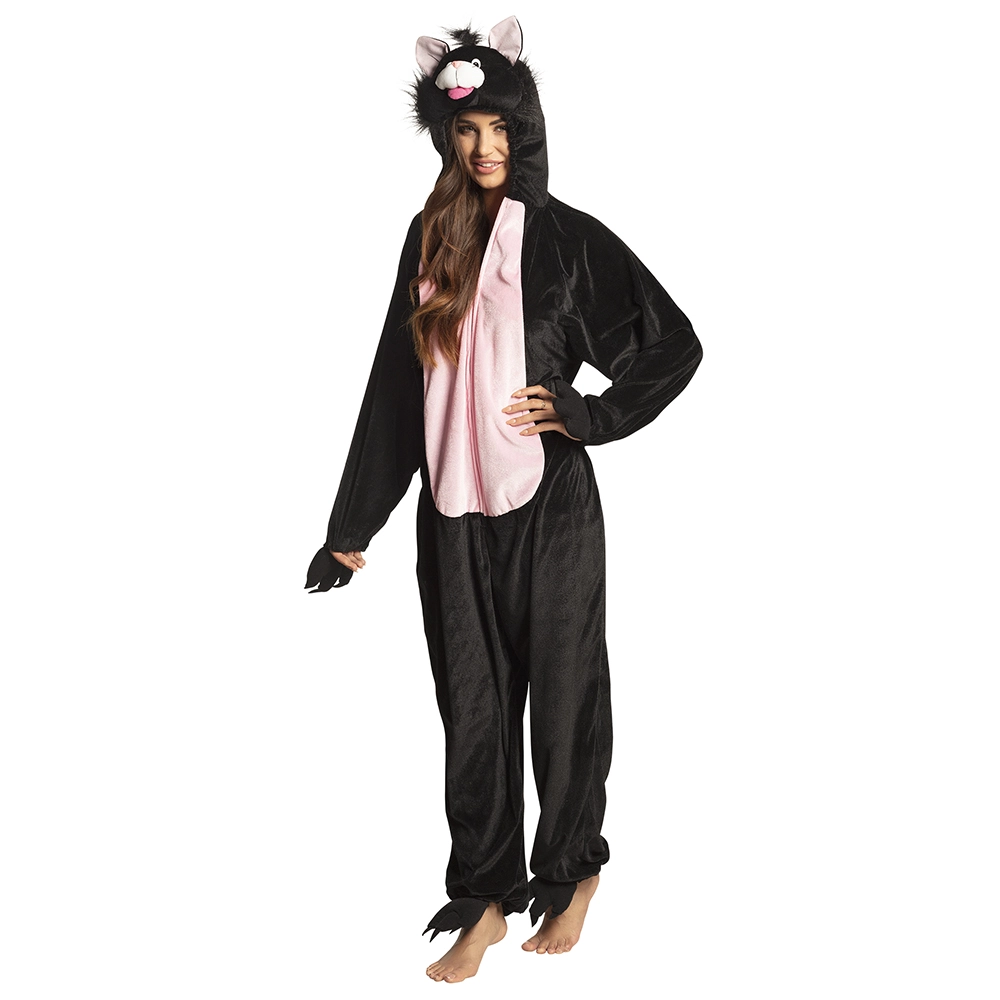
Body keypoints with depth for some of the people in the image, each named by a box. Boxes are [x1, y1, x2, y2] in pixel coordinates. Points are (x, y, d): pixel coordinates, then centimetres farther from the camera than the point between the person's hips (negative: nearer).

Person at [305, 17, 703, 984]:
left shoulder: (569, 238, -2)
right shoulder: (431, 239, 8)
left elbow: (675, 344, 0)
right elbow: (395, 385, 9)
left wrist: (582, 412, -10)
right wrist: (353, 526, 7)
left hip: (548, 507, -3)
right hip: (454, 513, 3)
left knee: (562, 696, 8)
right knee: (472, 708, 8)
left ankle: (571, 876, 29)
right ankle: (485, 899, 20)